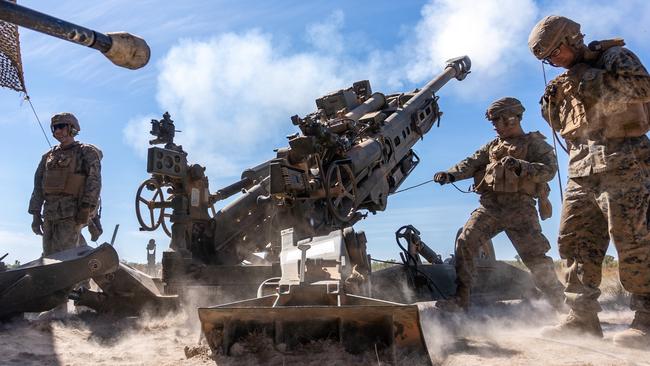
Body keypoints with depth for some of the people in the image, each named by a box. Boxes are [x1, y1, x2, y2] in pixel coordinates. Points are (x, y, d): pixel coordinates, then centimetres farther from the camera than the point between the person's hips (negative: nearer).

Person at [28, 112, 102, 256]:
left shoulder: (86, 152, 4)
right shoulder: (48, 156, 21)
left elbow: (94, 180, -8)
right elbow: (38, 186, 20)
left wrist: (86, 207, -19)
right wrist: (36, 214, 12)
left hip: (72, 213, -6)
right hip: (50, 214, 6)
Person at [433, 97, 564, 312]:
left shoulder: (534, 143, 8)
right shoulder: (493, 146, 24)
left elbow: (549, 169, -8)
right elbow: (472, 163, 11)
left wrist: (519, 166, -25)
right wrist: (451, 175, -8)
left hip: (519, 206, -4)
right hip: (490, 205, 5)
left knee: (536, 258, -7)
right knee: (465, 242, -10)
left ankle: (560, 304, 9)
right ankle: (461, 299, -6)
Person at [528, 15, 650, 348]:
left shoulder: (613, 55, 2)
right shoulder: (566, 84, 21)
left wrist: (589, 79, -13)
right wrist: (553, 104, 6)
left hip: (620, 164, -7)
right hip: (581, 173, 8)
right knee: (575, 243, 3)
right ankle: (582, 318, 8)